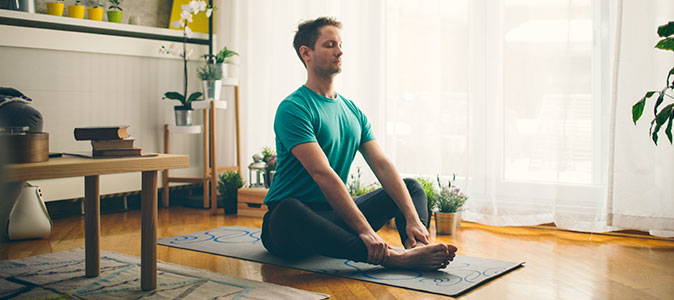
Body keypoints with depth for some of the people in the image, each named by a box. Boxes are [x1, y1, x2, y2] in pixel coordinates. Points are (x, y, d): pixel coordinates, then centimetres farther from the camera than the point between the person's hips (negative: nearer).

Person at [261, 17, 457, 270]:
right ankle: (389, 257, -48)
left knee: (411, 187, 8)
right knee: (289, 211, -42)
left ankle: (416, 246, -27)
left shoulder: (352, 111, 12)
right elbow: (322, 173, -25)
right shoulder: (292, 109, -13)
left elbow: (382, 165, 2)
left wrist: (413, 218, -12)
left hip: (335, 216, 8)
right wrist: (364, 229, -33)